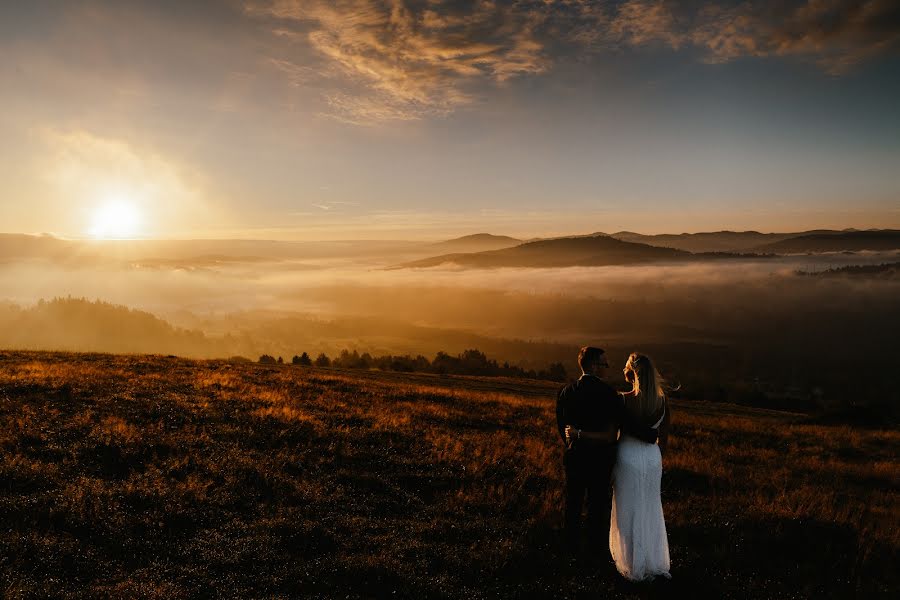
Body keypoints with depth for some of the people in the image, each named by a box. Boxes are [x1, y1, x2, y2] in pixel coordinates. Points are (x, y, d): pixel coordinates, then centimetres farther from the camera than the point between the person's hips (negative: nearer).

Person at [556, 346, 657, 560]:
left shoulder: (565, 393, -8)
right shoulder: (608, 393, -18)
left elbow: (562, 427, -1)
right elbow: (626, 423, -20)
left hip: (575, 456, 2)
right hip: (601, 458, -2)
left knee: (574, 503, 18)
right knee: (599, 503, 15)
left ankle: (572, 546, 30)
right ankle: (598, 548, 28)